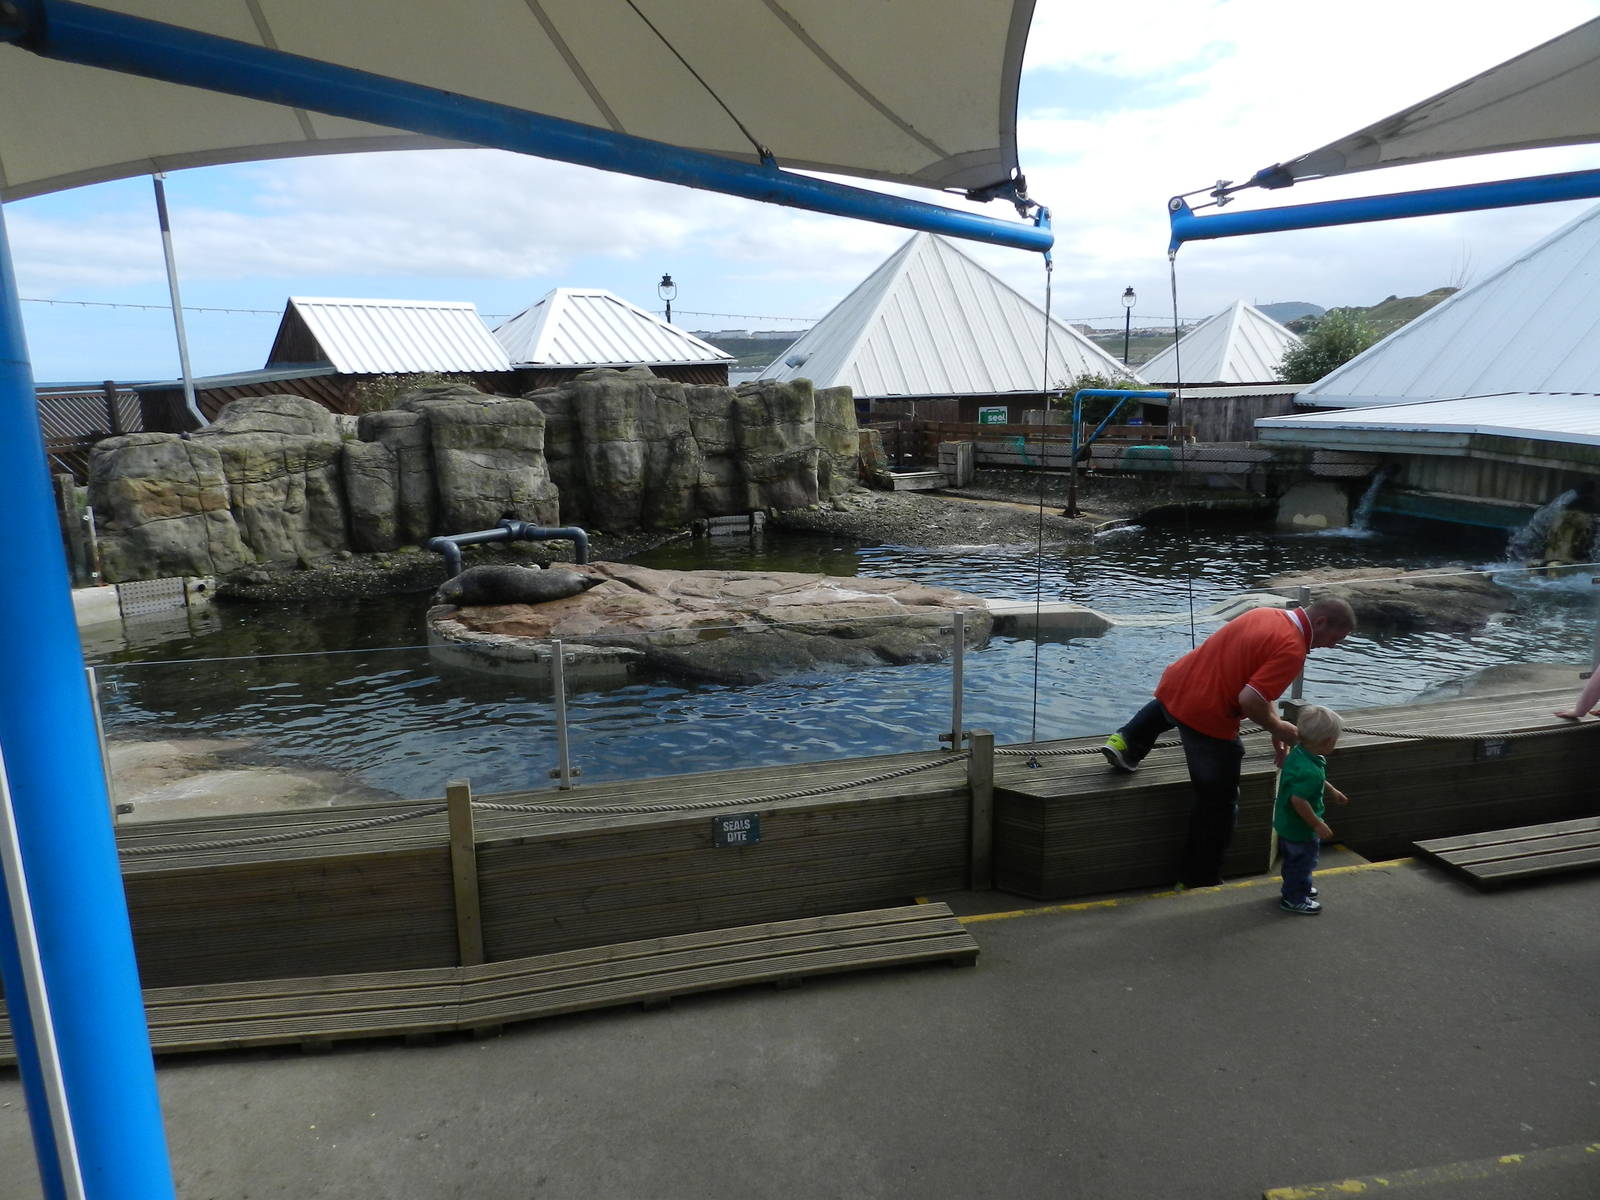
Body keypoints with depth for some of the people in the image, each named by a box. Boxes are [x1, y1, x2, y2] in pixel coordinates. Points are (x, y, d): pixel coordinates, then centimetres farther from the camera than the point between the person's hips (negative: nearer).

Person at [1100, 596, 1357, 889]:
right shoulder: (1292, 650, -17)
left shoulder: (1266, 614, 9)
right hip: (1208, 719, -7)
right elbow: (1249, 701, -24)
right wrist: (1278, 728, -6)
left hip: (1173, 685, 7)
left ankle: (1126, 744, 34)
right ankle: (1201, 881, 20)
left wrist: (1274, 724, 16)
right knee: (1219, 804, 11)